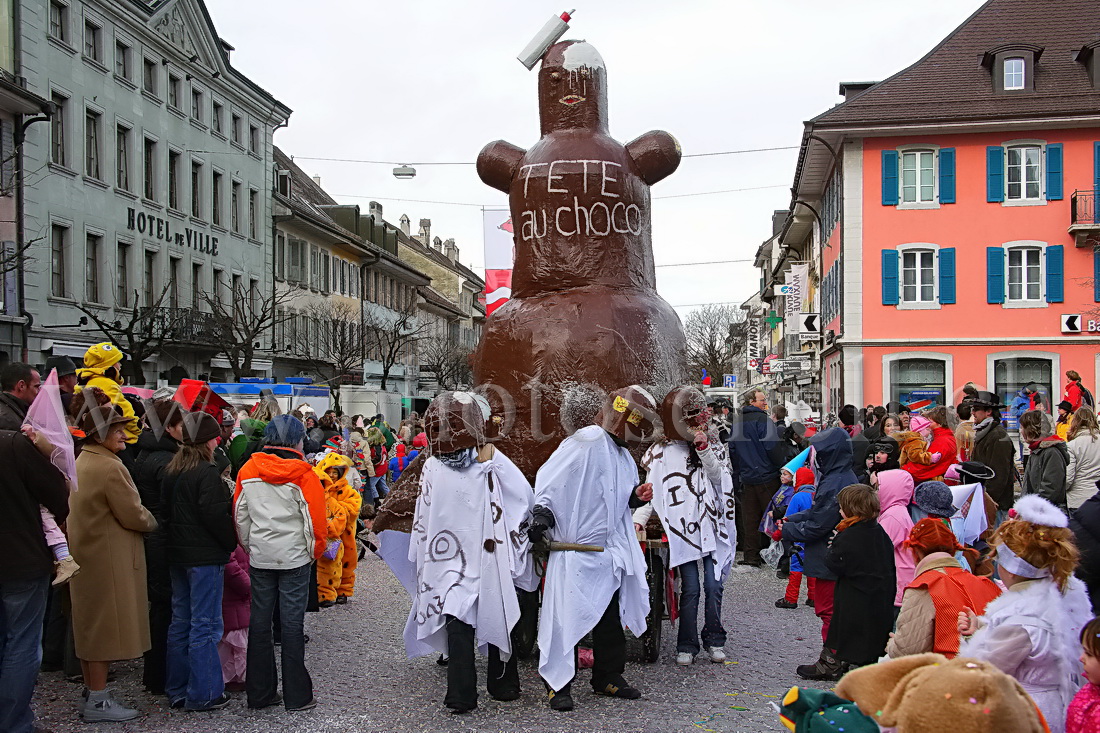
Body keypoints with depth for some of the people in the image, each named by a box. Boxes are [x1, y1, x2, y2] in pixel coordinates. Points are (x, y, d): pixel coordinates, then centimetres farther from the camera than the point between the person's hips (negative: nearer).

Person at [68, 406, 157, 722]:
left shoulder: (80, 462, 10)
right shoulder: (110, 467, -20)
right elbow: (133, 516, -18)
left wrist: (143, 519, 15)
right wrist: (154, 521, 2)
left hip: (85, 553, 10)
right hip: (109, 557, -10)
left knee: (91, 625, 16)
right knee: (106, 627, -1)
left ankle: (93, 693, 26)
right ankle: (99, 702, 6)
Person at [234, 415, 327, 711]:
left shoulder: (248, 471, 2)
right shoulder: (303, 474, -11)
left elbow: (240, 515, 8)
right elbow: (315, 517, -9)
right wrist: (315, 550, 6)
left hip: (259, 557, 4)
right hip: (295, 558, -4)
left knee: (260, 621, 11)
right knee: (292, 623, 1)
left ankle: (259, 694, 18)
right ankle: (297, 696, 8)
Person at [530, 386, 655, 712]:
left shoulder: (623, 455, 16)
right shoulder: (587, 441, -13)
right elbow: (549, 479, -15)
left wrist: (636, 496, 7)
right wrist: (542, 513, -23)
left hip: (610, 551, 9)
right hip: (575, 549, -9)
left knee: (611, 617, 15)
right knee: (568, 616, -5)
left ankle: (608, 678, 29)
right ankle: (558, 684, 6)